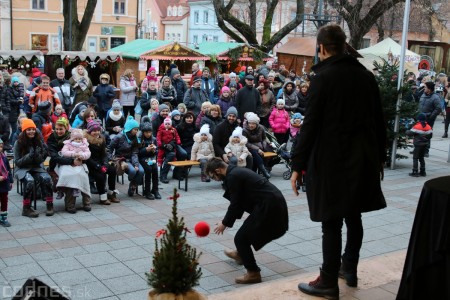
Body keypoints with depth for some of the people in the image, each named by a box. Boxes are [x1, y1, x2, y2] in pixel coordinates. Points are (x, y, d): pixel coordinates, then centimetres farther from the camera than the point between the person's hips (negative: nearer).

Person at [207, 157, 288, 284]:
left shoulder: (233, 176, -13)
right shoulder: (237, 171, 16)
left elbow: (235, 204, -11)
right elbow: (240, 201, 24)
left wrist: (225, 223, 3)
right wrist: (228, 220, 28)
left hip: (269, 206, -10)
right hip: (274, 203, 10)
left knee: (240, 238, -3)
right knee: (247, 230, 31)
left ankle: (253, 273, 5)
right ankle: (241, 254, 52)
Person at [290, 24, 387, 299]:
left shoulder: (323, 77, -11)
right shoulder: (366, 76, 7)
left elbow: (311, 125, -14)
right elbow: (379, 121, 10)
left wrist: (298, 165, -9)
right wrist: (380, 158, 19)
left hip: (332, 160, -6)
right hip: (362, 158, 6)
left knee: (332, 222, 1)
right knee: (353, 216, 18)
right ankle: (349, 269, 33)